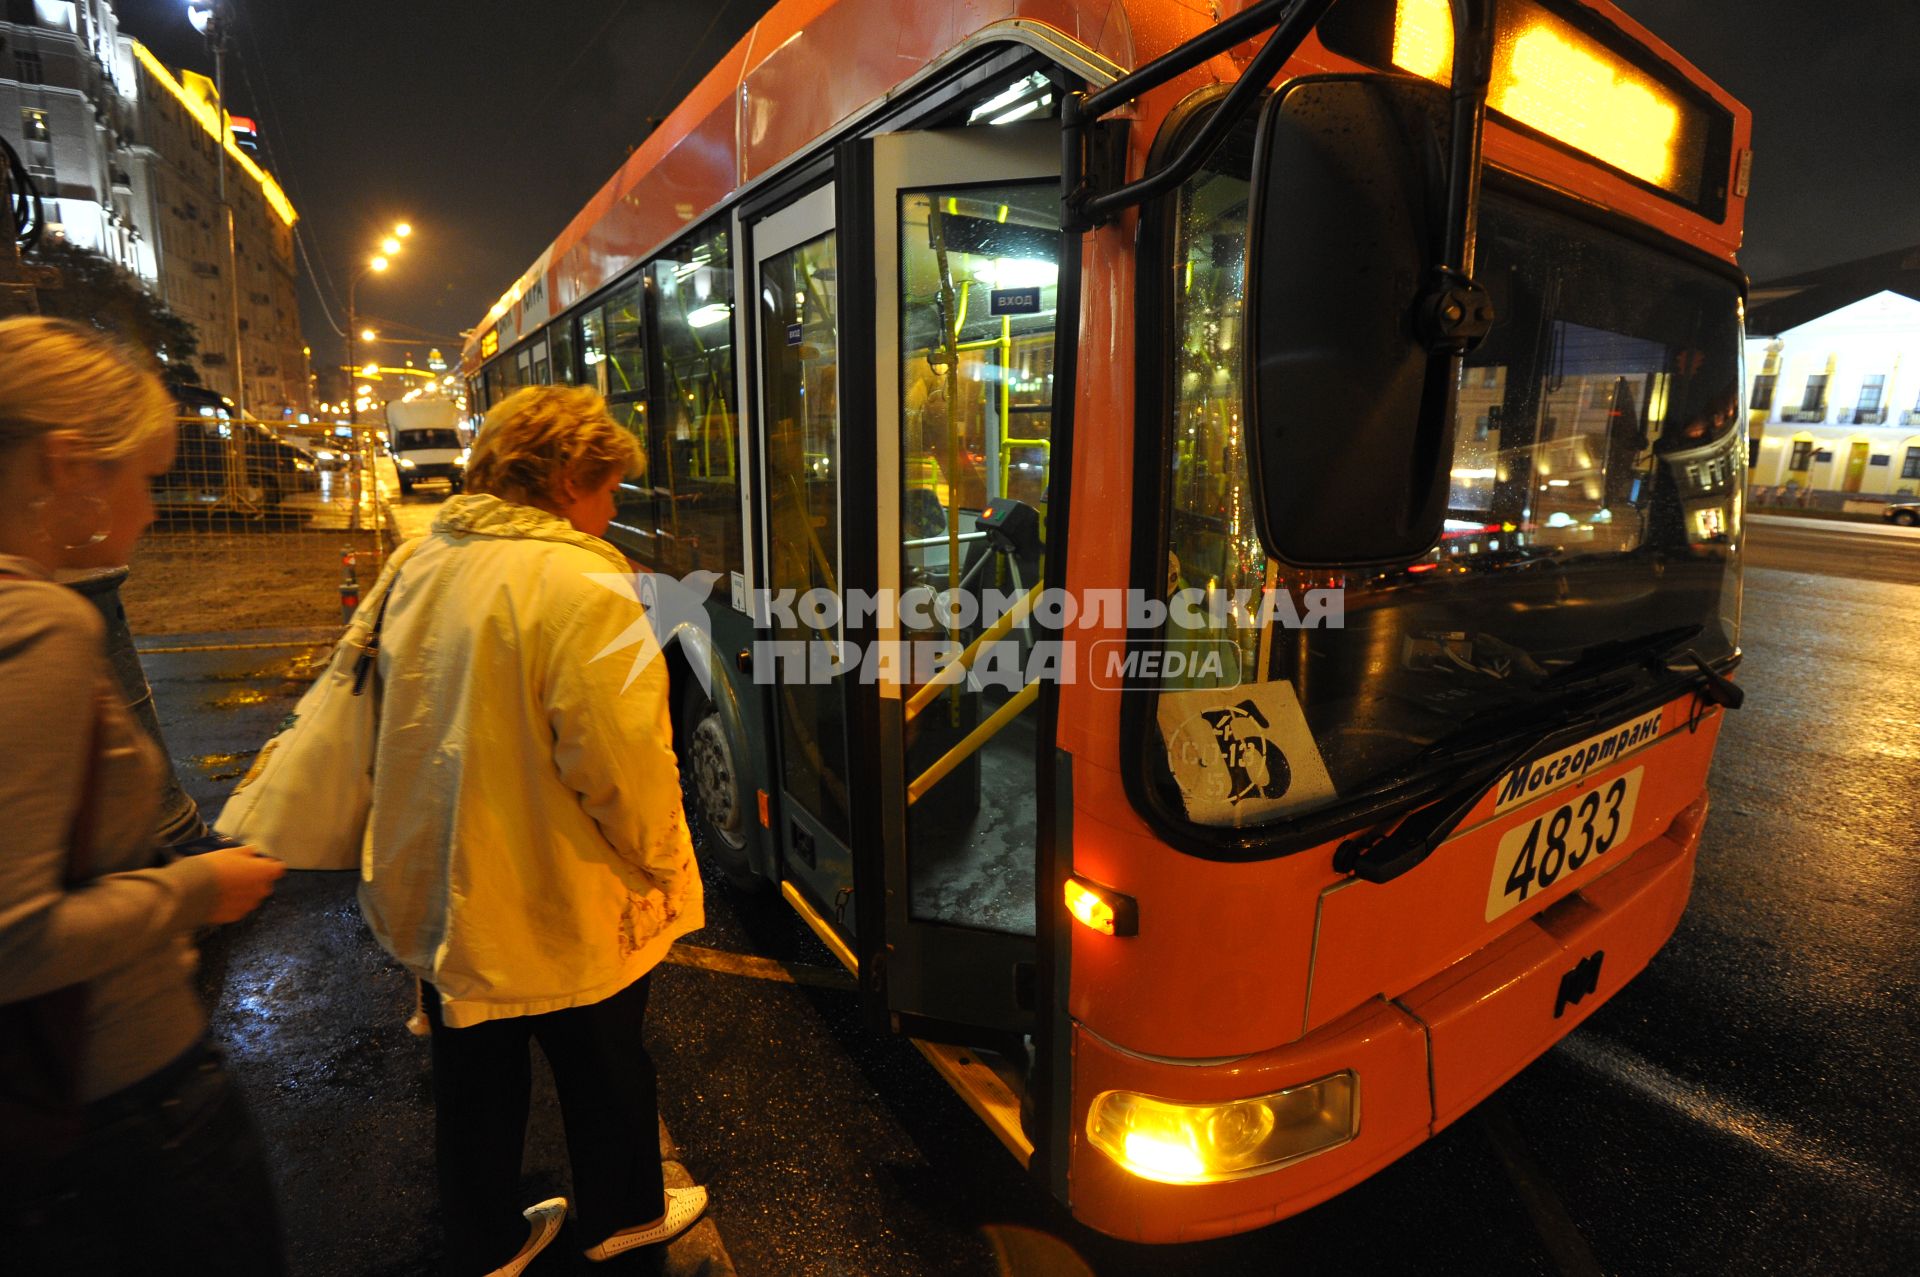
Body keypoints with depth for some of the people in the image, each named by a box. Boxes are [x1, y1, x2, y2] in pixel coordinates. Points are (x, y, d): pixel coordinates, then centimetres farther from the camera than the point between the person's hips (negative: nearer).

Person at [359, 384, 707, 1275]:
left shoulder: (423, 564, 1)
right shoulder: (582, 584, -25)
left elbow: (401, 720, 12)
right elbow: (620, 760, -28)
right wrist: (659, 860, -10)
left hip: (438, 890, 7)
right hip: (562, 905, -7)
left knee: (473, 1080, 23)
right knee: (604, 1069, 19)